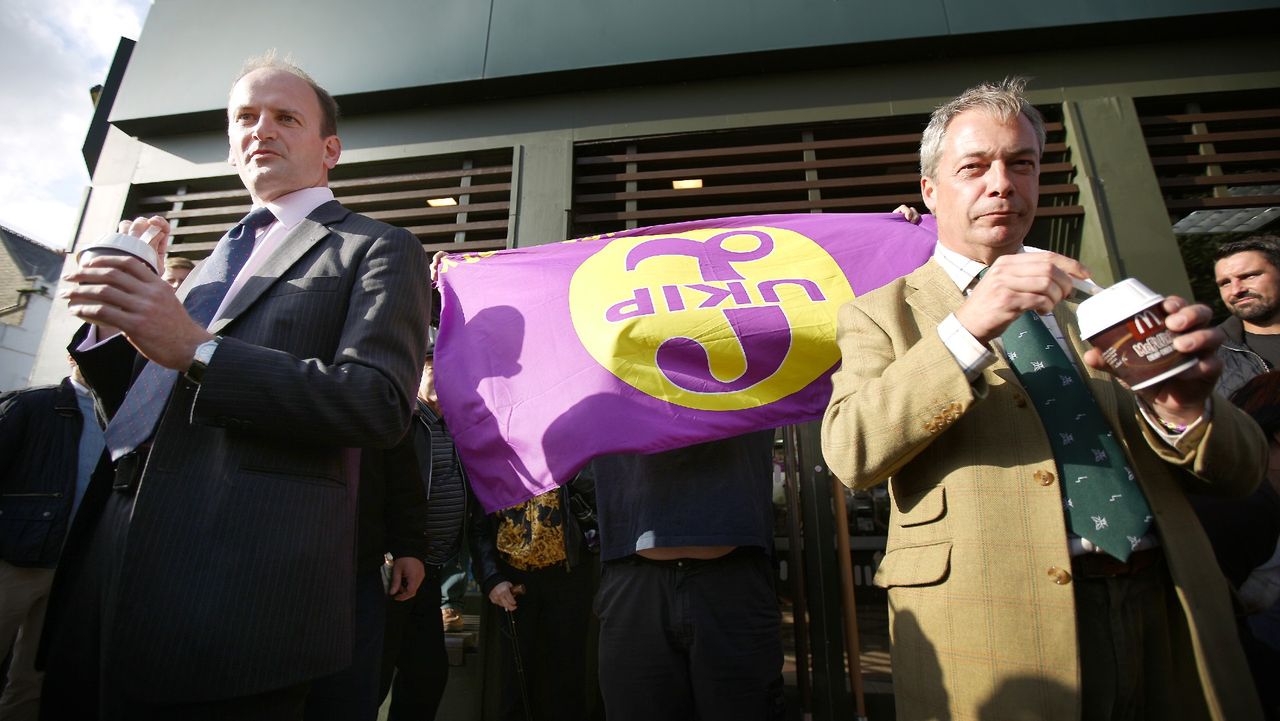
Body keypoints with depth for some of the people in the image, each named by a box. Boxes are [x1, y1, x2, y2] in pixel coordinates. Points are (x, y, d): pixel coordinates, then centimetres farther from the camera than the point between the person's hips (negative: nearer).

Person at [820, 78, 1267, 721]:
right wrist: (966, 329, -25)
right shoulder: (881, 313, 0)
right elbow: (850, 452, -17)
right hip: (996, 631, -4)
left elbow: (1241, 472, 10)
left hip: (1167, 618, 5)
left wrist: (1182, 409, -12)